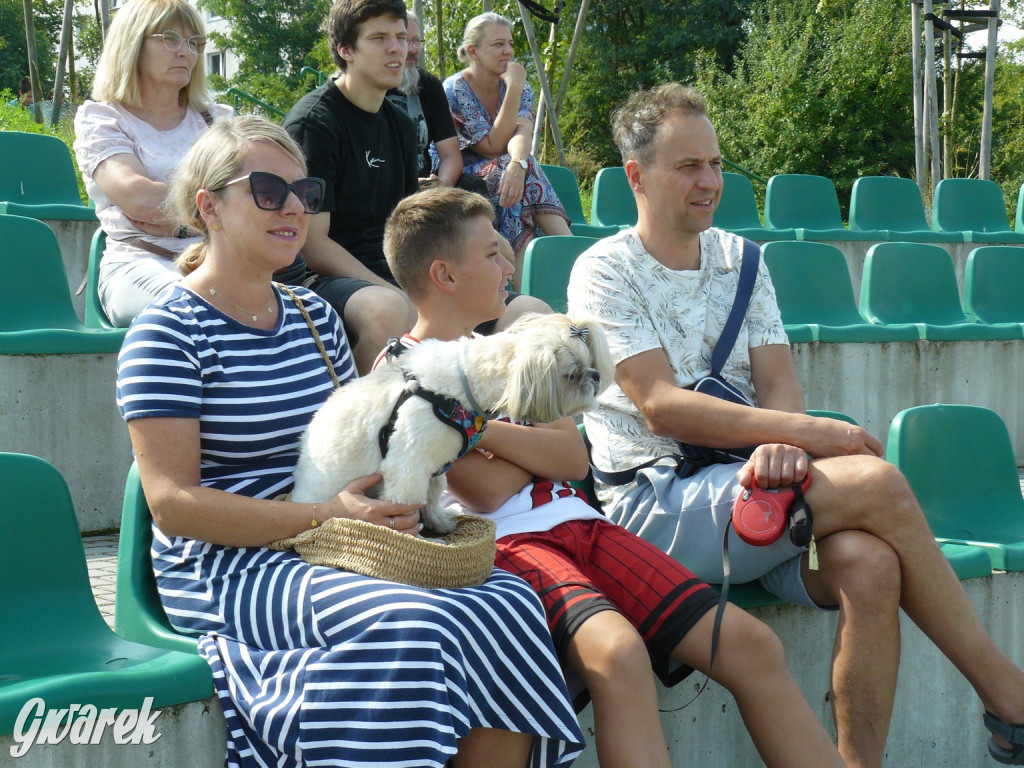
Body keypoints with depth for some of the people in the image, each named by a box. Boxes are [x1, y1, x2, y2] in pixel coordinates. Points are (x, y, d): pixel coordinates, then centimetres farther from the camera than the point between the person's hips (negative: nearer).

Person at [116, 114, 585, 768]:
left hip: (339, 556, 7)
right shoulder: (169, 332, -5)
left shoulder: (316, 317, 17)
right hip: (230, 570, -6)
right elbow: (172, 503, -12)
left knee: (510, 599, -19)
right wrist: (322, 517, -21)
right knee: (409, 622, -33)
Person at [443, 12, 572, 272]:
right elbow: (494, 146, -19)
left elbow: (522, 133, -19)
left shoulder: (520, 88, 2)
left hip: (502, 174, 4)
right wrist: (513, 89, -24)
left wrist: (518, 164, -43)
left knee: (523, 169, -31)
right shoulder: (455, 91, -13)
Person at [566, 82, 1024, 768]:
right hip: (654, 503, -5)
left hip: (743, 488, 5)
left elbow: (778, 383, 6)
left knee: (867, 563, -29)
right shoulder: (605, 272, -2)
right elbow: (663, 408, -13)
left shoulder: (740, 259, 16)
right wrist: (804, 431, -20)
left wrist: (781, 446, -19)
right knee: (877, 483, -25)